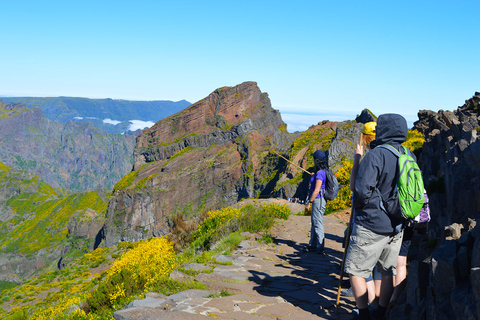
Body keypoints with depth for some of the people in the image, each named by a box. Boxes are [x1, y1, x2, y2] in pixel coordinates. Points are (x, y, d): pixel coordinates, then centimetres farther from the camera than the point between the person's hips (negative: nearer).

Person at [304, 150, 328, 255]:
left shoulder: (320, 173, -20)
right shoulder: (323, 171, 8)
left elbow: (316, 190, -21)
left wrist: (309, 203, -16)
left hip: (318, 200, -10)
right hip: (318, 200, 10)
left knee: (318, 224, -4)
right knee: (314, 223, 18)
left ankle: (320, 248, 1)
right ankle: (313, 245, 29)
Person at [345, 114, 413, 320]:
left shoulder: (376, 155, -17)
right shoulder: (409, 156, 5)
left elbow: (362, 190, -23)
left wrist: (358, 203, -4)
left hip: (371, 225, -7)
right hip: (397, 226, 7)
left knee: (355, 270, 6)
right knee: (388, 271, 18)